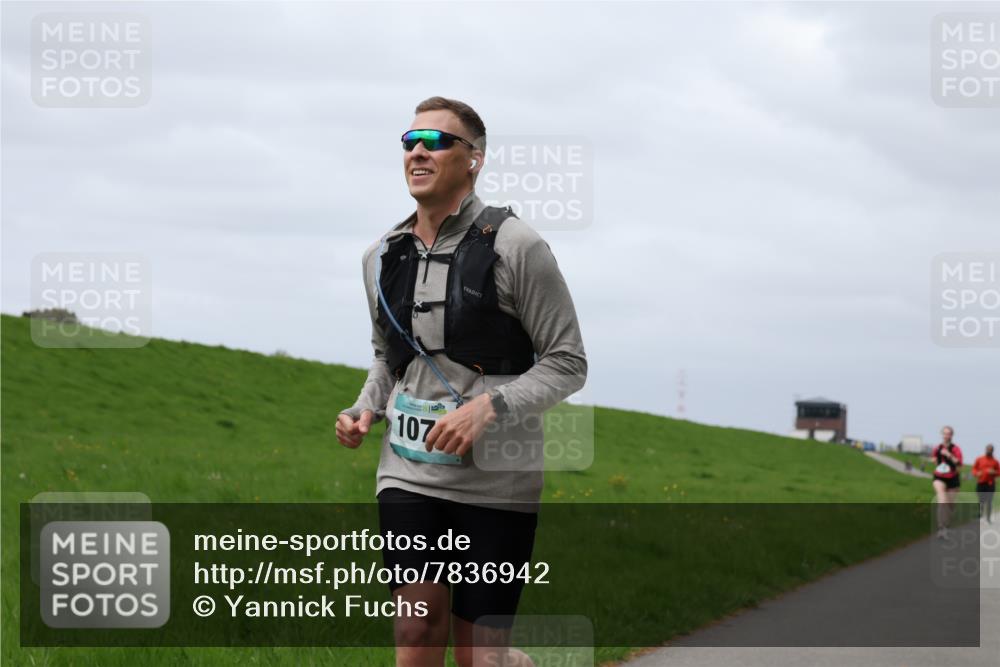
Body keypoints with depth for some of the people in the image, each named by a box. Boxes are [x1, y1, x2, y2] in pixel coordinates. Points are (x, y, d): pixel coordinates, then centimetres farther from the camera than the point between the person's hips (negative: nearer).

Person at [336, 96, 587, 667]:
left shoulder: (516, 246, -6)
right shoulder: (383, 256, 10)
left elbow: (568, 363, -5)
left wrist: (489, 407, -19)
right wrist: (365, 411, 5)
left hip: (497, 479, -4)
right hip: (410, 472, 4)